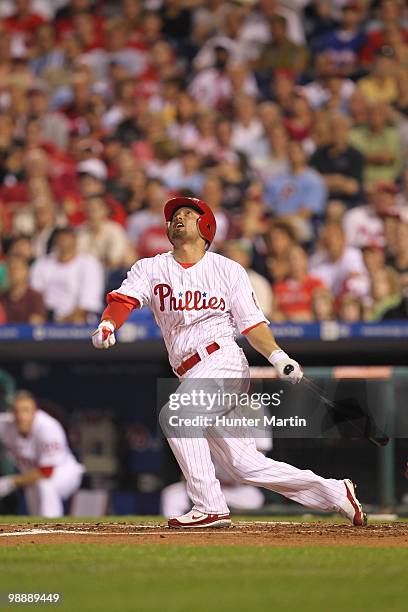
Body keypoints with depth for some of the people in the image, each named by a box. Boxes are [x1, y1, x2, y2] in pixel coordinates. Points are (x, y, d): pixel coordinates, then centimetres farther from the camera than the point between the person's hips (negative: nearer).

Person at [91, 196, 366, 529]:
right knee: (245, 466, 4)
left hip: (223, 360, -5)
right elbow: (124, 299, -5)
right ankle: (335, 492, 16)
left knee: (174, 414, -28)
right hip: (191, 375, 5)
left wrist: (277, 356, -13)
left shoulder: (228, 270, 7)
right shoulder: (151, 269, 13)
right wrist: (107, 326, -27)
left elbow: (252, 323, 5)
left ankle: (210, 507, -25)